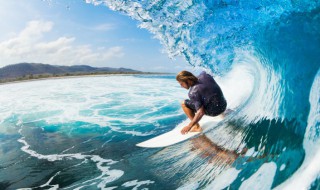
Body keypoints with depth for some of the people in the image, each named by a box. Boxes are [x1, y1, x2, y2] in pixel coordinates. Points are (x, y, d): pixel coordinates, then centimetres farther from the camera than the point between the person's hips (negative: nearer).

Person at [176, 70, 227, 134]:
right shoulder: (203, 75, -5)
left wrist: (189, 126, -19)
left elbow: (201, 112, -25)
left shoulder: (193, 92, -23)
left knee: (184, 104, -4)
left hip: (214, 110, -8)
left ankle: (196, 127, 2)